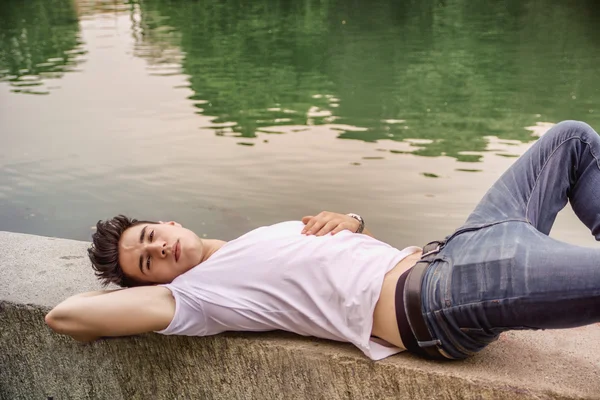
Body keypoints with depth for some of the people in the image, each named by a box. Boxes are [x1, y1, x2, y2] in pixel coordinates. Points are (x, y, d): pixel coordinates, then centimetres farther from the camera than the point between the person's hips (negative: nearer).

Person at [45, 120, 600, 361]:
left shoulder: (273, 229, 23)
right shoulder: (196, 292, 1)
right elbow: (64, 315, -5)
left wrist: (351, 221, 2)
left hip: (441, 253, 9)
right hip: (432, 302, -8)